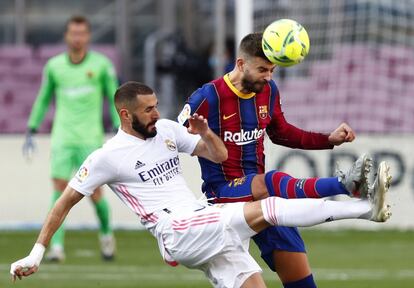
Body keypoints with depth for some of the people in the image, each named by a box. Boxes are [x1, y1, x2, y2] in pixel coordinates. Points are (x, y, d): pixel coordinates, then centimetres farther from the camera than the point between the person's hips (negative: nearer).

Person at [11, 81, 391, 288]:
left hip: (209, 231, 8)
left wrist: (205, 132, -4)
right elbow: (66, 201, 3)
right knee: (265, 210, -23)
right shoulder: (108, 157, -3)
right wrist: (38, 252, 2)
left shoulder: (166, 129, 14)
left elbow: (219, 155, 18)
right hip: (179, 234, -8)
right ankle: (365, 208, -30)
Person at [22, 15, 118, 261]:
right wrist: (31, 132, 13)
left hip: (90, 138, -1)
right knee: (60, 189, -9)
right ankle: (57, 247, -11)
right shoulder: (54, 66, 5)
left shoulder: (101, 64, -1)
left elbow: (114, 99, 4)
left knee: (94, 192, -2)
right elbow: (43, 99, 16)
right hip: (62, 137, 2)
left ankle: (106, 233, 26)